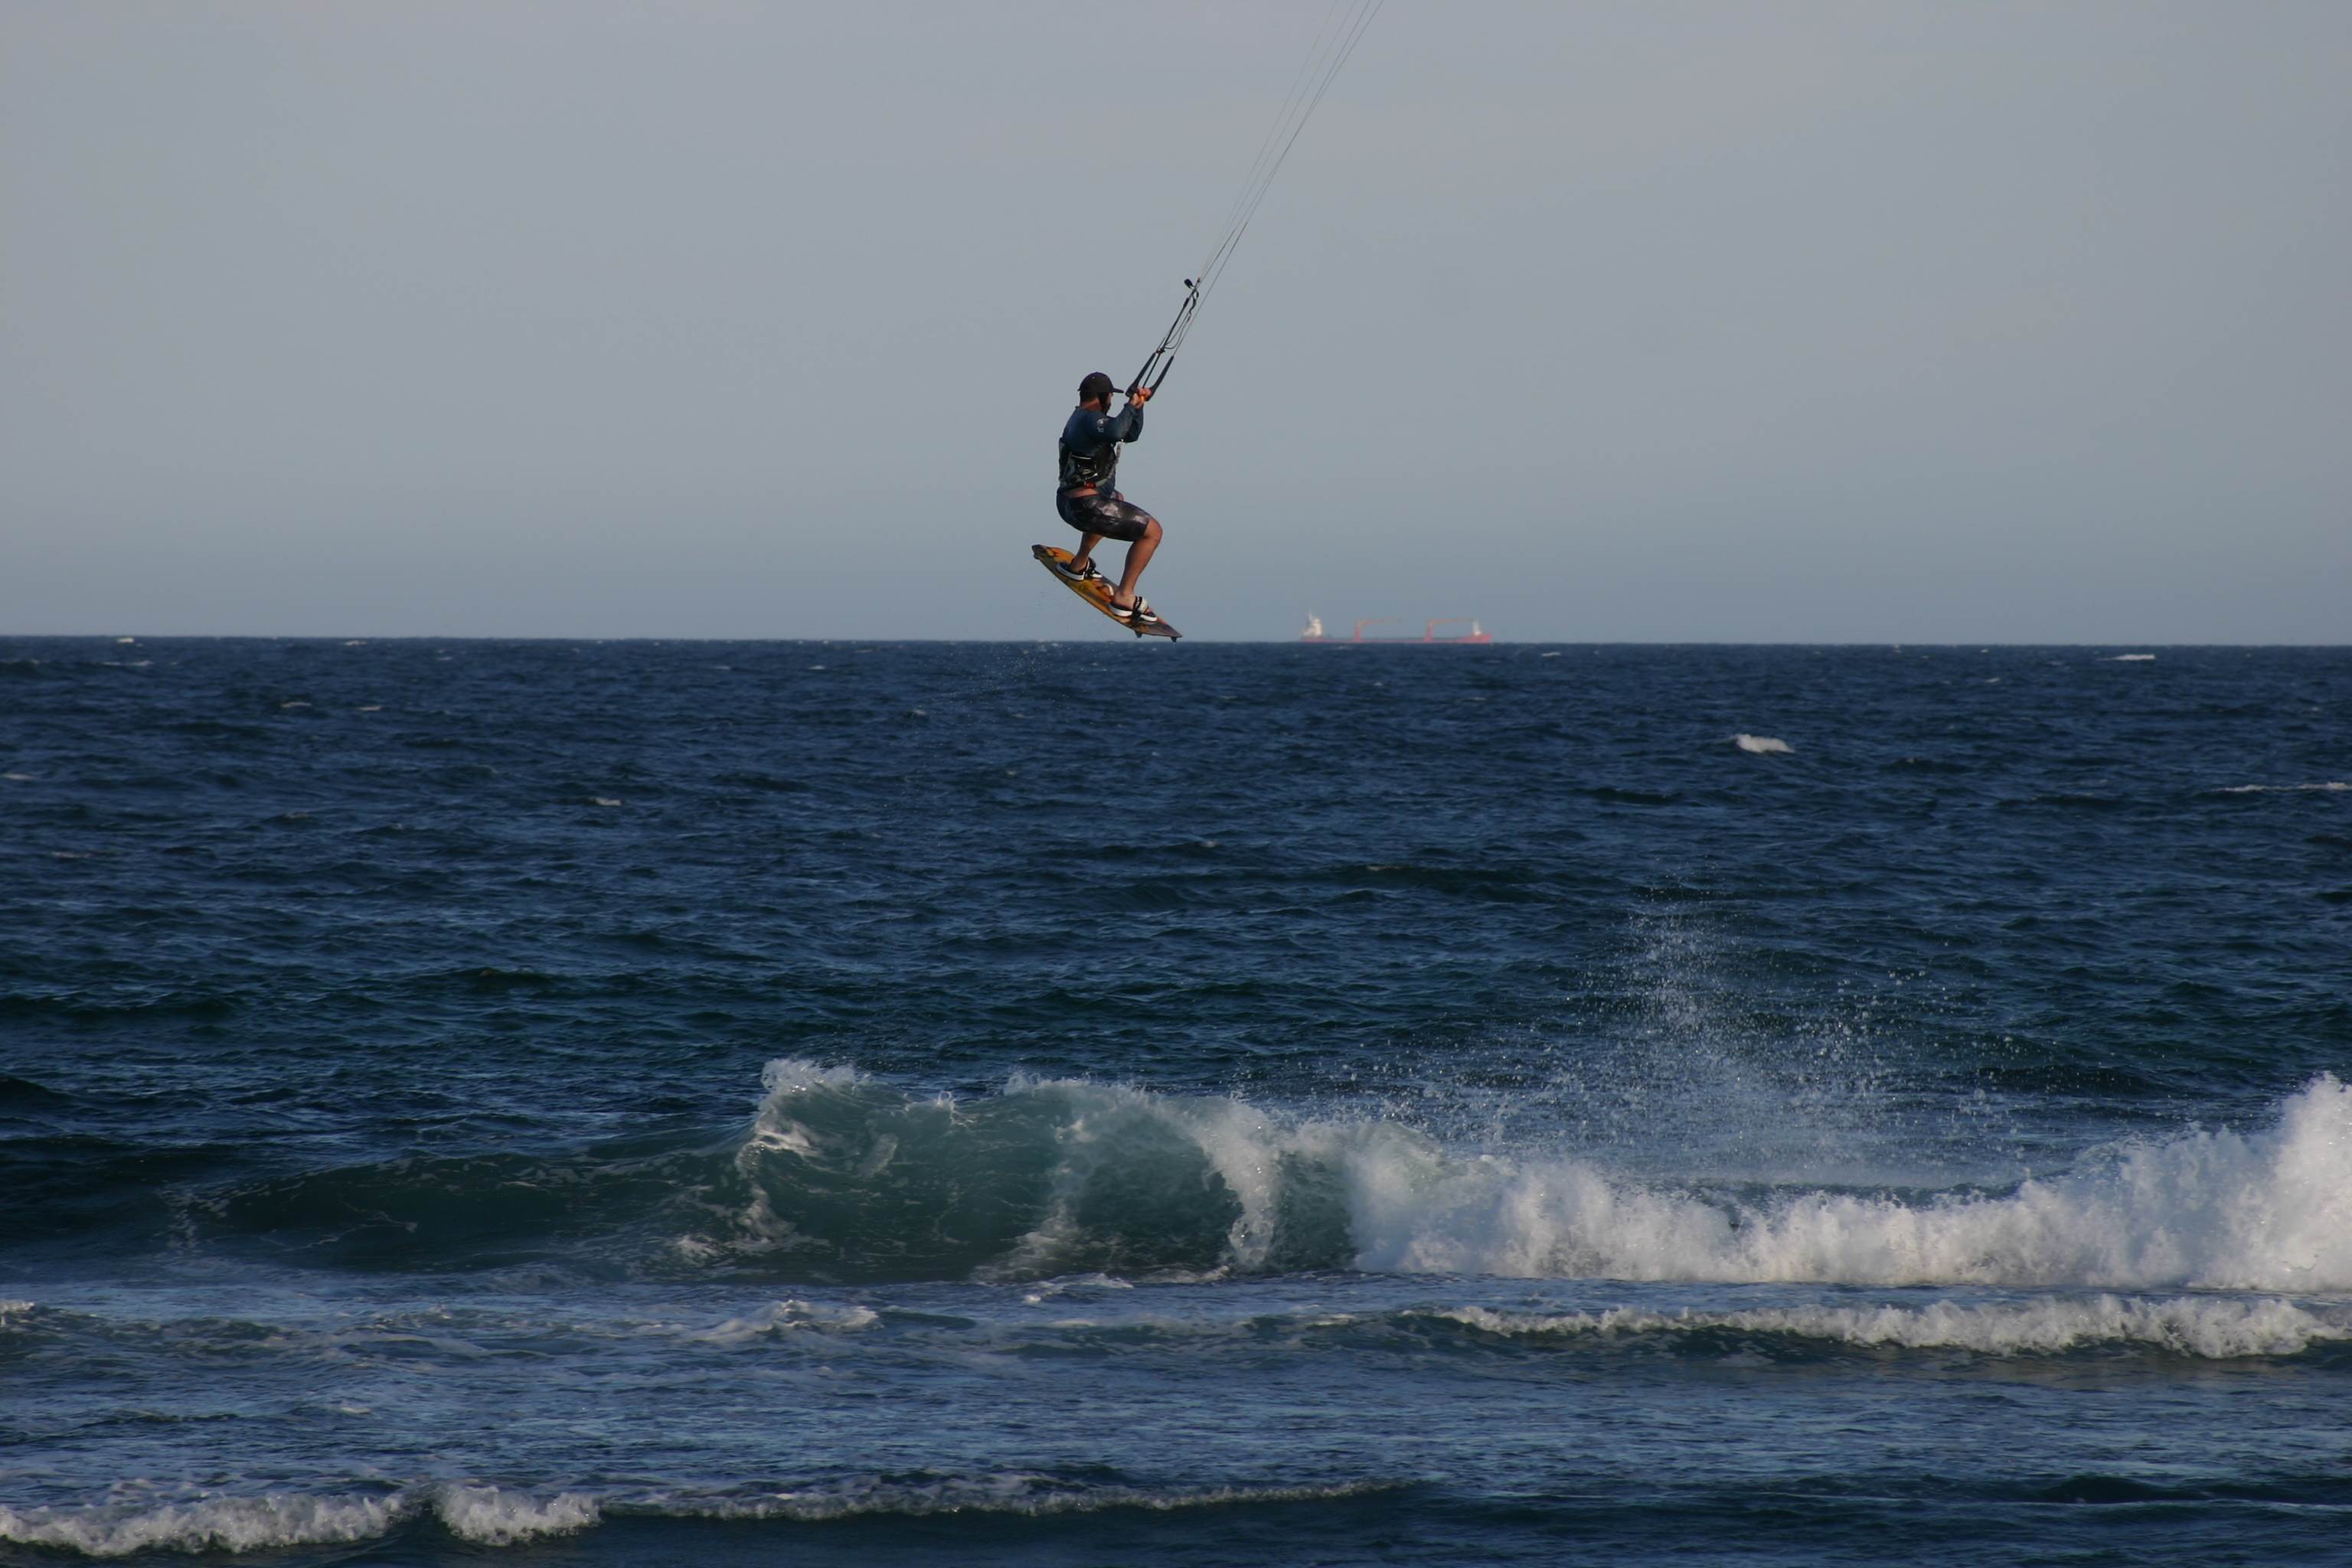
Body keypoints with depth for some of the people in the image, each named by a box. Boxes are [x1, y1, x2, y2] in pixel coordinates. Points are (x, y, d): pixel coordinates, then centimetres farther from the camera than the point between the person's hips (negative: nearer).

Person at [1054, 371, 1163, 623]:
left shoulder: (1082, 418, 16)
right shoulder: (1090, 418, -15)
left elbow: (1130, 434, 23)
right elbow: (1115, 431, -38)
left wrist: (1138, 405, 7)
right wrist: (1131, 406, -20)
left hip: (1066, 502, 11)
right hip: (1086, 507, -11)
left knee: (1116, 500, 44)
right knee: (1152, 531, -7)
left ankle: (1079, 565, 43)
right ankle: (1124, 597, -11)